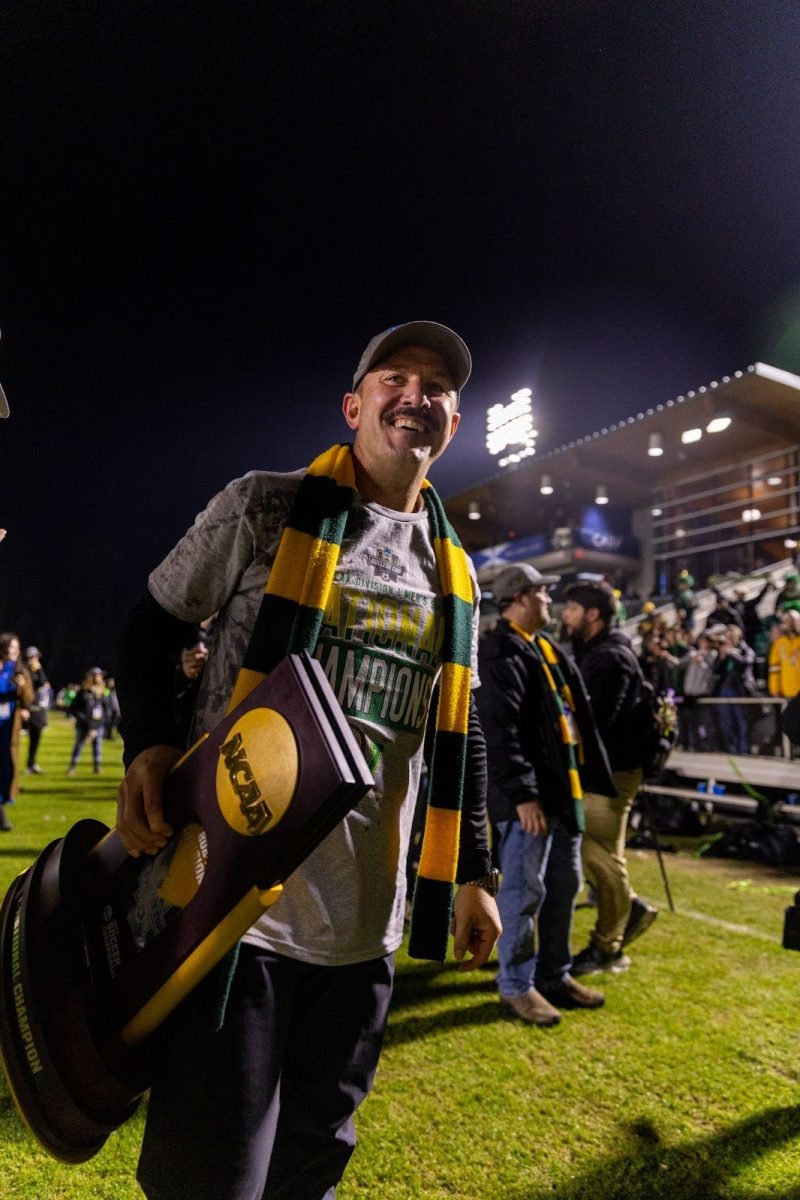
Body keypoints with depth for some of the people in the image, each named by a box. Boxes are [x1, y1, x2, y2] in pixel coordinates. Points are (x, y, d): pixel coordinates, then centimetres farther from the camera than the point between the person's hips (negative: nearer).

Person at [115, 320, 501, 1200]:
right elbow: (153, 627, 2)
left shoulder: (453, 574, 10)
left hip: (364, 917, 5)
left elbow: (458, 732, 14)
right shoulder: (266, 506, -3)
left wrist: (472, 873, 12)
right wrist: (150, 747, -15)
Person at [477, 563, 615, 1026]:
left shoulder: (548, 649, 16)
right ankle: (516, 984, 18)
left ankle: (555, 974, 33)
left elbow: (578, 716, 19)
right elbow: (500, 732, -21)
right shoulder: (500, 654, -14)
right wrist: (522, 793, -23)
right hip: (529, 796, -10)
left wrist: (593, 775, 14)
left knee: (565, 884, 18)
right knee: (525, 890, 2)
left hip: (564, 788, 10)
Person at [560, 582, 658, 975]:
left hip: (612, 770, -10)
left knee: (602, 856, 0)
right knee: (586, 849, 15)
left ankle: (607, 949, 14)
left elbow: (595, 718, -27)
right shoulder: (592, 653, 15)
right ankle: (632, 908, 29)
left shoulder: (611, 658, -17)